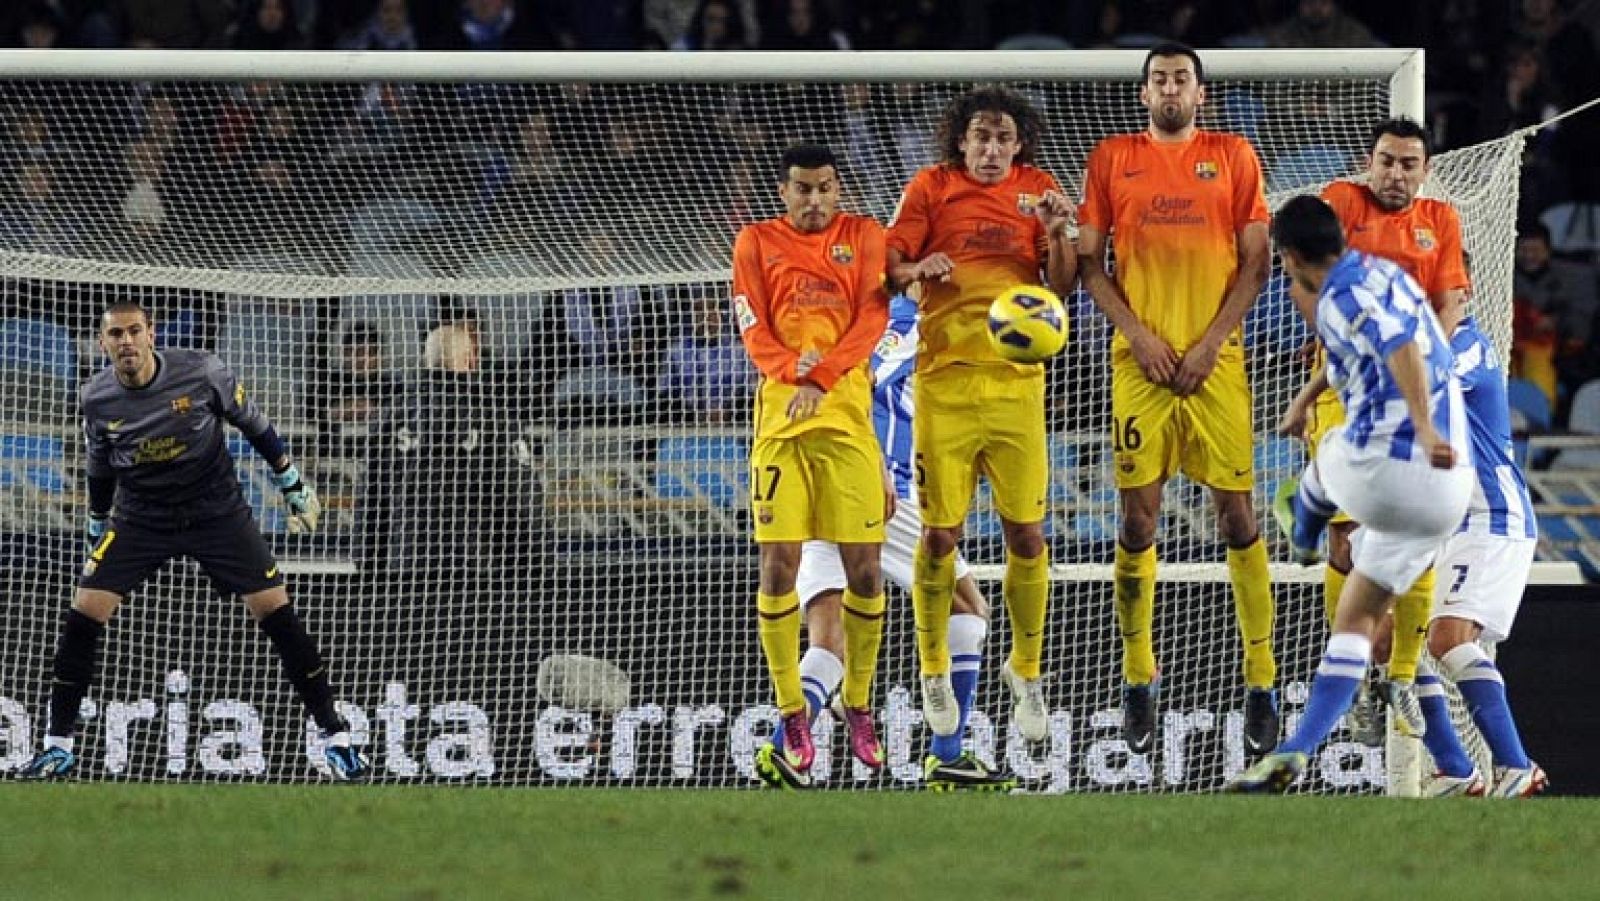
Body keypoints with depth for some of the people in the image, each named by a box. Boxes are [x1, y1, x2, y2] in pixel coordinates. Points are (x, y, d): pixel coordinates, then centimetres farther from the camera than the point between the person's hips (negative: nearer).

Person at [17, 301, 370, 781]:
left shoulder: (201, 372, -16)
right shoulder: (97, 398, -8)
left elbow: (255, 426, -1)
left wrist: (294, 486, 4)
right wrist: (96, 534, 18)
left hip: (218, 511, -2)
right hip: (140, 519, 2)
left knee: (275, 610, -9)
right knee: (84, 612, -11)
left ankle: (335, 735, 1)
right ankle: (57, 746, 2)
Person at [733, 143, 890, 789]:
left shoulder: (863, 236, 9)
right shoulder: (757, 243, 10)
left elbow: (873, 316, -2)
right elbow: (753, 328, 2)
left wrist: (822, 377, -15)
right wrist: (794, 369, -17)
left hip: (848, 417, 0)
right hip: (780, 416, 0)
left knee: (863, 568, -2)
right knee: (778, 564, -7)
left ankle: (858, 706, 13)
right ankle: (791, 717, -1)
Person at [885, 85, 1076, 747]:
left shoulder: (1037, 190, 10)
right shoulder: (931, 187, 4)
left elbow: (1064, 284, 7)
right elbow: (888, 265, 2)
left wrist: (1058, 233, -12)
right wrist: (917, 269, -20)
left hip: (1017, 378, 1)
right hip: (945, 378, -1)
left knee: (1027, 532, -1)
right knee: (940, 531, -2)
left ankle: (1027, 668, 14)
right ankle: (933, 669, 14)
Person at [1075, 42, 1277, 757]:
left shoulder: (1233, 157, 7)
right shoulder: (1112, 159, 8)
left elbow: (1256, 263, 4)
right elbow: (1089, 263, 7)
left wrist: (1211, 341, -6)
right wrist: (1139, 335, -6)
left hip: (1215, 362, 0)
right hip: (1140, 361, 1)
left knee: (1237, 514, -3)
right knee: (1137, 518, -2)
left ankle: (1261, 680, 3)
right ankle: (1138, 681, 8)